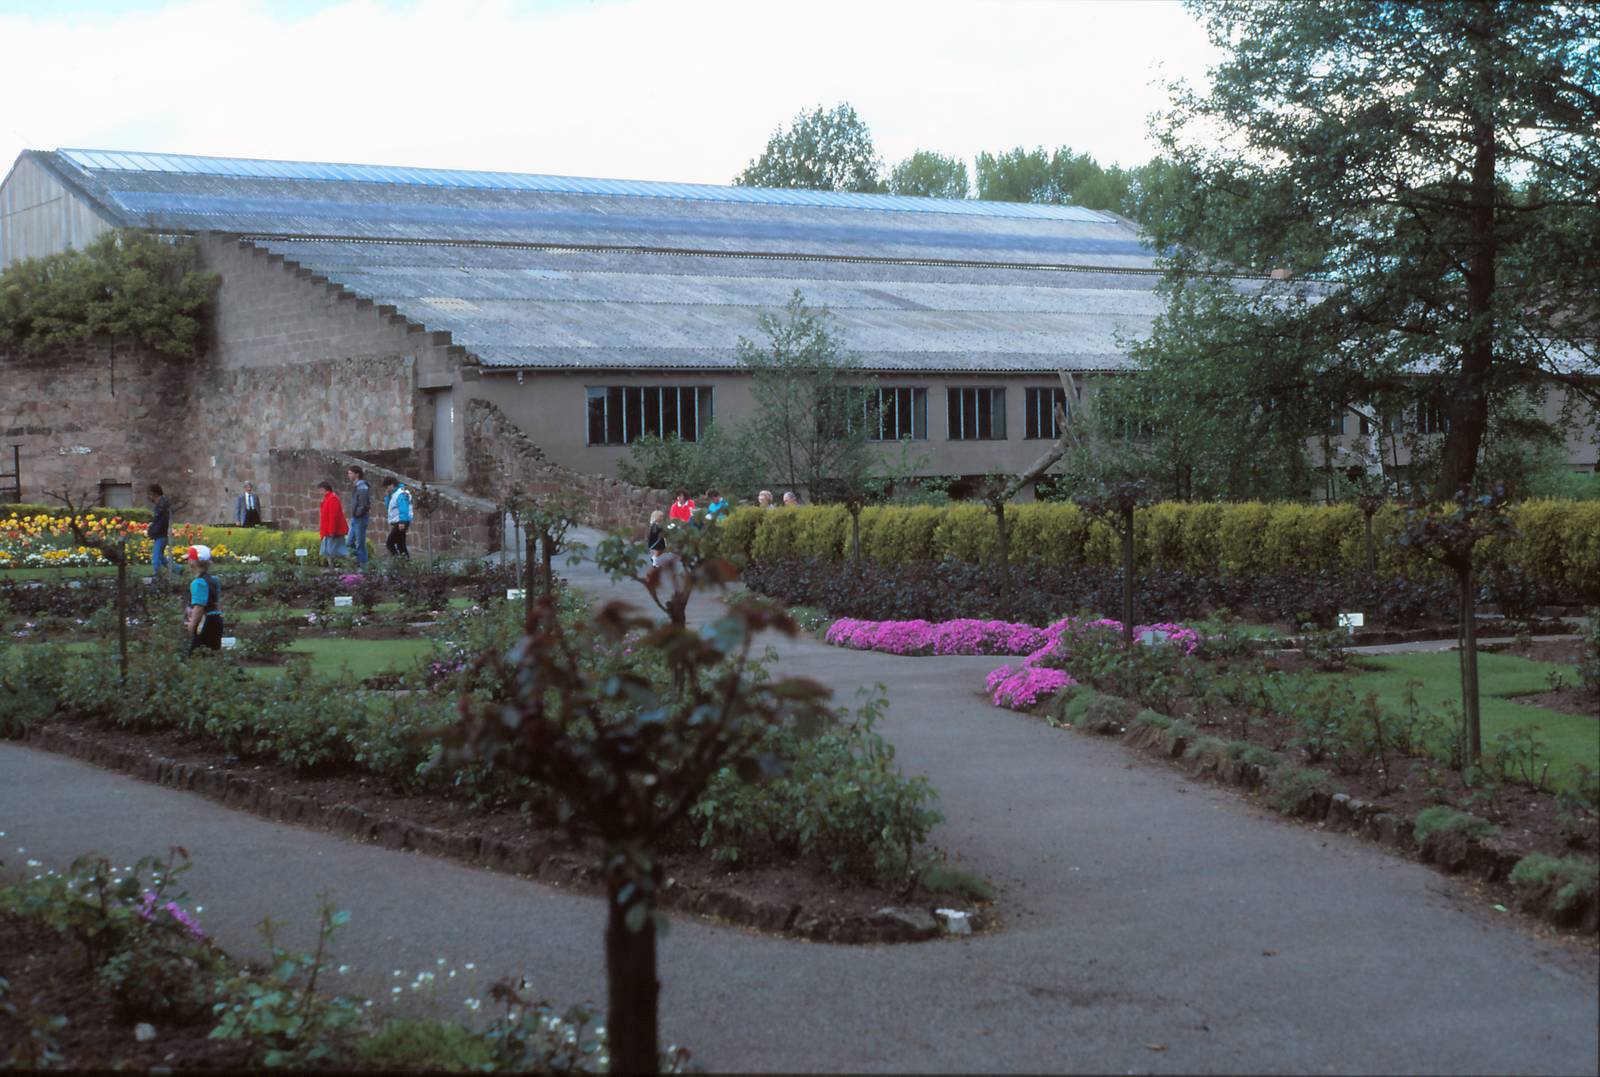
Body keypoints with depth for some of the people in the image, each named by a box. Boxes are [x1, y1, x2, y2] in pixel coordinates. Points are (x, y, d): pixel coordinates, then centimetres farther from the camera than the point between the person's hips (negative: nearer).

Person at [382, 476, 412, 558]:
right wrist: (387, 496, 13)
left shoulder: (400, 494, -13)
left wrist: (402, 522, -28)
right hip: (396, 523, 11)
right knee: (400, 544, 14)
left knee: (389, 543, -14)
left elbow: (403, 509, -22)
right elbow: (388, 507, 25)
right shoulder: (394, 494, 19)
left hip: (400, 523, -11)